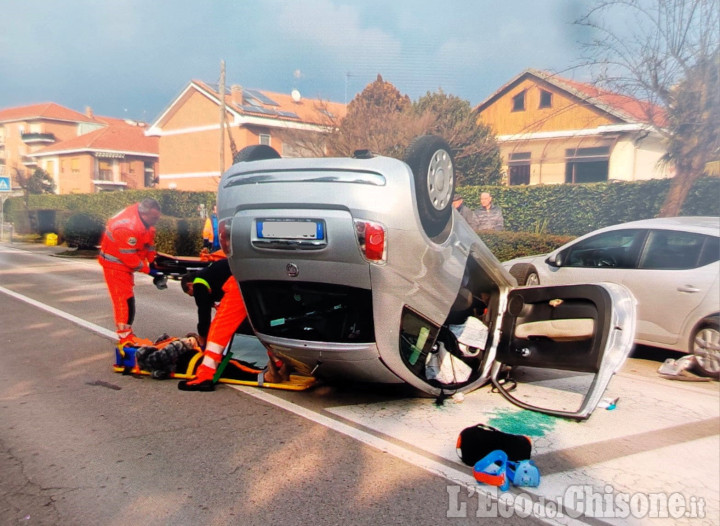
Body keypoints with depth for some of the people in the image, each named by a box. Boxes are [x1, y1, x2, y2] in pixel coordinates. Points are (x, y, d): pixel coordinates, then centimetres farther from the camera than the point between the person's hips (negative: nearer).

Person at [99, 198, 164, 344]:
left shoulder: (145, 218, -10)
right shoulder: (127, 227, -35)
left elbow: (149, 242, 3)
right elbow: (129, 257, -29)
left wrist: (152, 262, 1)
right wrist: (149, 270, -20)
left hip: (126, 261, 9)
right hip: (115, 263, -9)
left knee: (127, 298, 16)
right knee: (124, 299, -8)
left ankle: (126, 332, 28)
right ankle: (125, 337, -2)